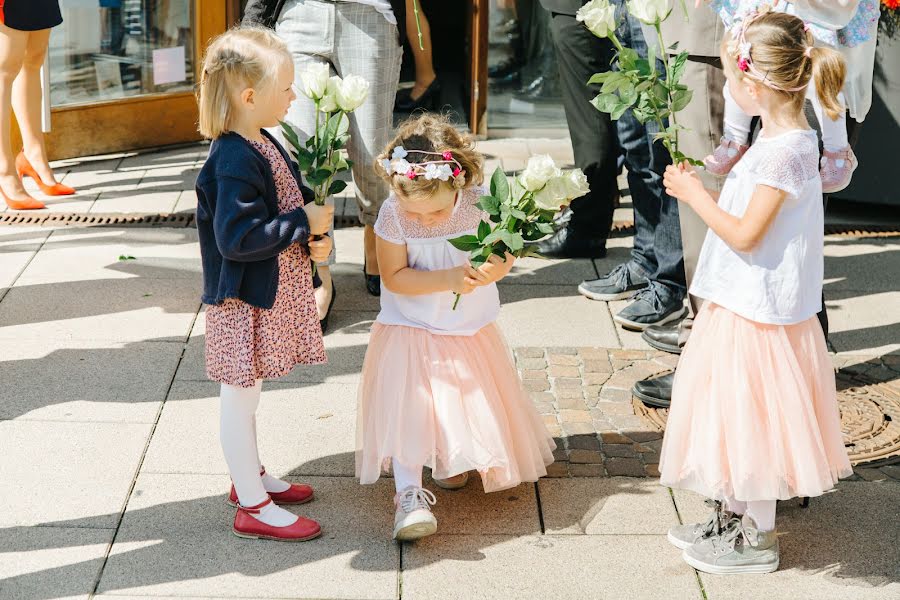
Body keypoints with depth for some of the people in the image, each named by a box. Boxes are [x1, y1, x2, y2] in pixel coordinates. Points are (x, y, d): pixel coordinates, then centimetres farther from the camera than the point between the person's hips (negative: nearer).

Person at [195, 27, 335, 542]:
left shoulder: (264, 147, 7)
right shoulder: (235, 162, -24)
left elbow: (286, 209, 17)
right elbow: (236, 237, -29)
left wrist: (315, 238, -2)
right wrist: (304, 224, -23)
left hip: (271, 296, 10)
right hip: (244, 301, -10)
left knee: (248, 394, 23)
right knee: (241, 398, 2)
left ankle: (252, 477, 38)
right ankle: (253, 508, 10)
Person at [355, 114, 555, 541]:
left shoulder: (476, 206, -17)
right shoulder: (392, 215, -20)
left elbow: (502, 257, -6)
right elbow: (394, 277, -17)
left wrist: (495, 269, -30)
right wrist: (448, 279, -27)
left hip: (470, 330, 2)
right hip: (410, 332, -2)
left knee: (473, 403, 10)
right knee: (408, 406, -15)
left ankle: (449, 459, 40)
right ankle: (409, 494, -13)